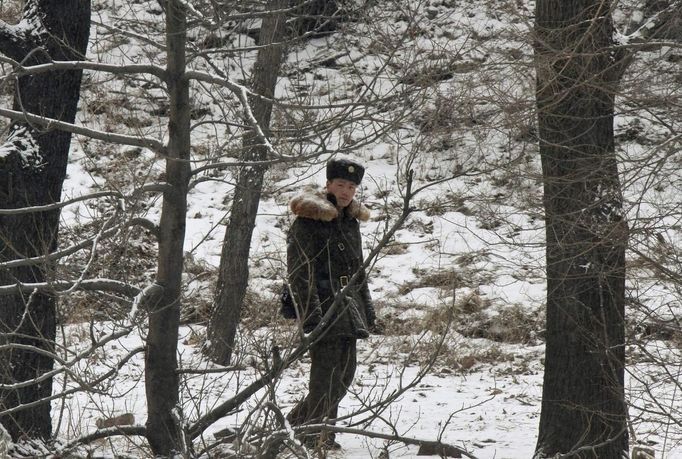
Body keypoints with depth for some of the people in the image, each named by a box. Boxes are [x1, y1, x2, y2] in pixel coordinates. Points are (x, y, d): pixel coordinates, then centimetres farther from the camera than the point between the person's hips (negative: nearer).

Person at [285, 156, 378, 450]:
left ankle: (299, 420, 26)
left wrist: (368, 311, 21)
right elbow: (299, 272, -14)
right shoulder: (308, 220, -9)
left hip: (348, 309, 8)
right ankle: (318, 437, 0)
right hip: (322, 307, -8)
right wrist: (311, 313, -21)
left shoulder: (350, 221, 17)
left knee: (345, 373, 11)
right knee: (326, 372, -9)